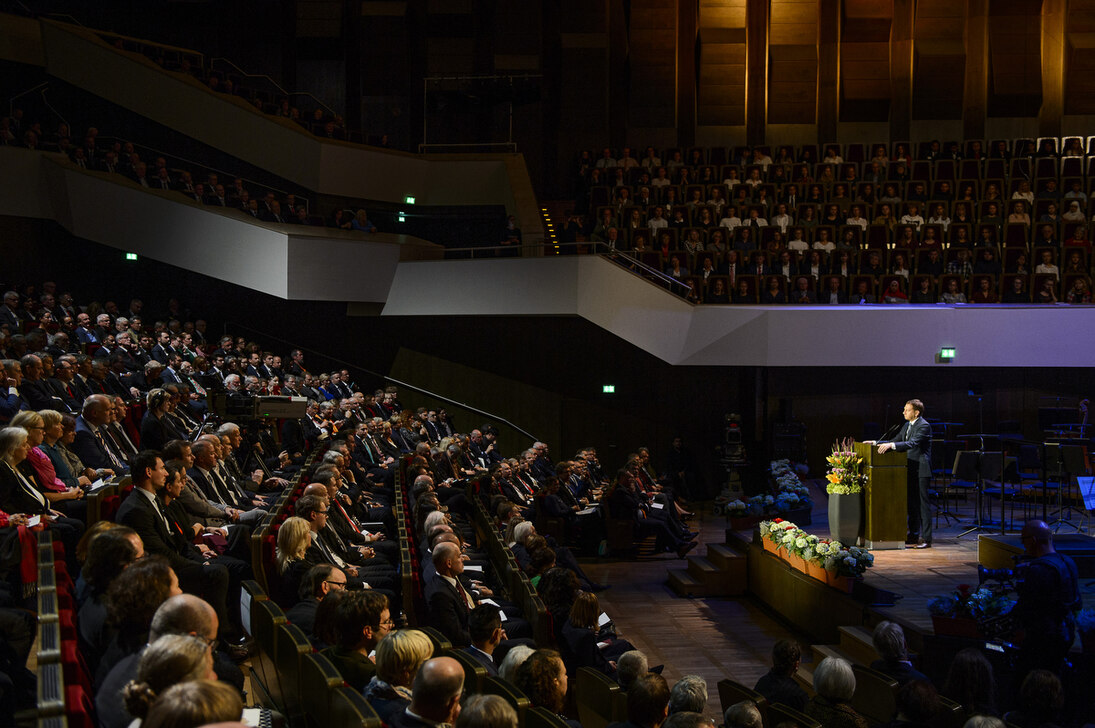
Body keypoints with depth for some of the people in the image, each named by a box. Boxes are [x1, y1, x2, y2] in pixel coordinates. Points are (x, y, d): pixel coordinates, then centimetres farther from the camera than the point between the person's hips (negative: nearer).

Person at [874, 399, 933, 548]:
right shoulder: (907, 425, 15)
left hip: (921, 471, -9)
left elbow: (912, 444, -27)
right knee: (912, 502, 15)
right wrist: (877, 443, 9)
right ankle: (913, 534, 24)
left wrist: (891, 445, -36)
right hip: (910, 469, 9)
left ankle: (926, 538, -6)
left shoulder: (924, 426, -14)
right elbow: (896, 441, 21)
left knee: (923, 503, -8)